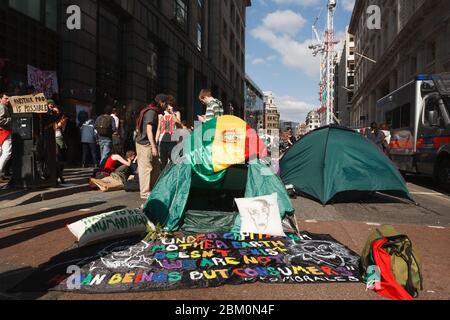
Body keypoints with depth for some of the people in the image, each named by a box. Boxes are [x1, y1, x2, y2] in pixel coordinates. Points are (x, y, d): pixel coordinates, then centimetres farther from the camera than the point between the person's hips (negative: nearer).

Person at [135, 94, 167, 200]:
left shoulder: (155, 112, 16)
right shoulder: (151, 112, -14)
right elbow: (149, 130, -20)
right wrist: (153, 147, -22)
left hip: (149, 143, 10)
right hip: (145, 144, -10)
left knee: (155, 167, 13)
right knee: (146, 168, -5)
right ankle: (145, 193, 2)